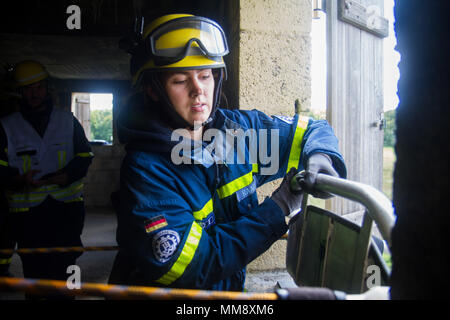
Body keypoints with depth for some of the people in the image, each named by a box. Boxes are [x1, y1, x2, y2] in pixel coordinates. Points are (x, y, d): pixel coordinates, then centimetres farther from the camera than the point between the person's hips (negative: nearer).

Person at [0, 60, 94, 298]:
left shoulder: (67, 121, 10)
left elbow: (84, 156, 5)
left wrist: (66, 176, -15)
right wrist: (20, 181, -20)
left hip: (67, 209, 1)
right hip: (27, 213, 0)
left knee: (63, 269, 5)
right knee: (34, 273, 3)